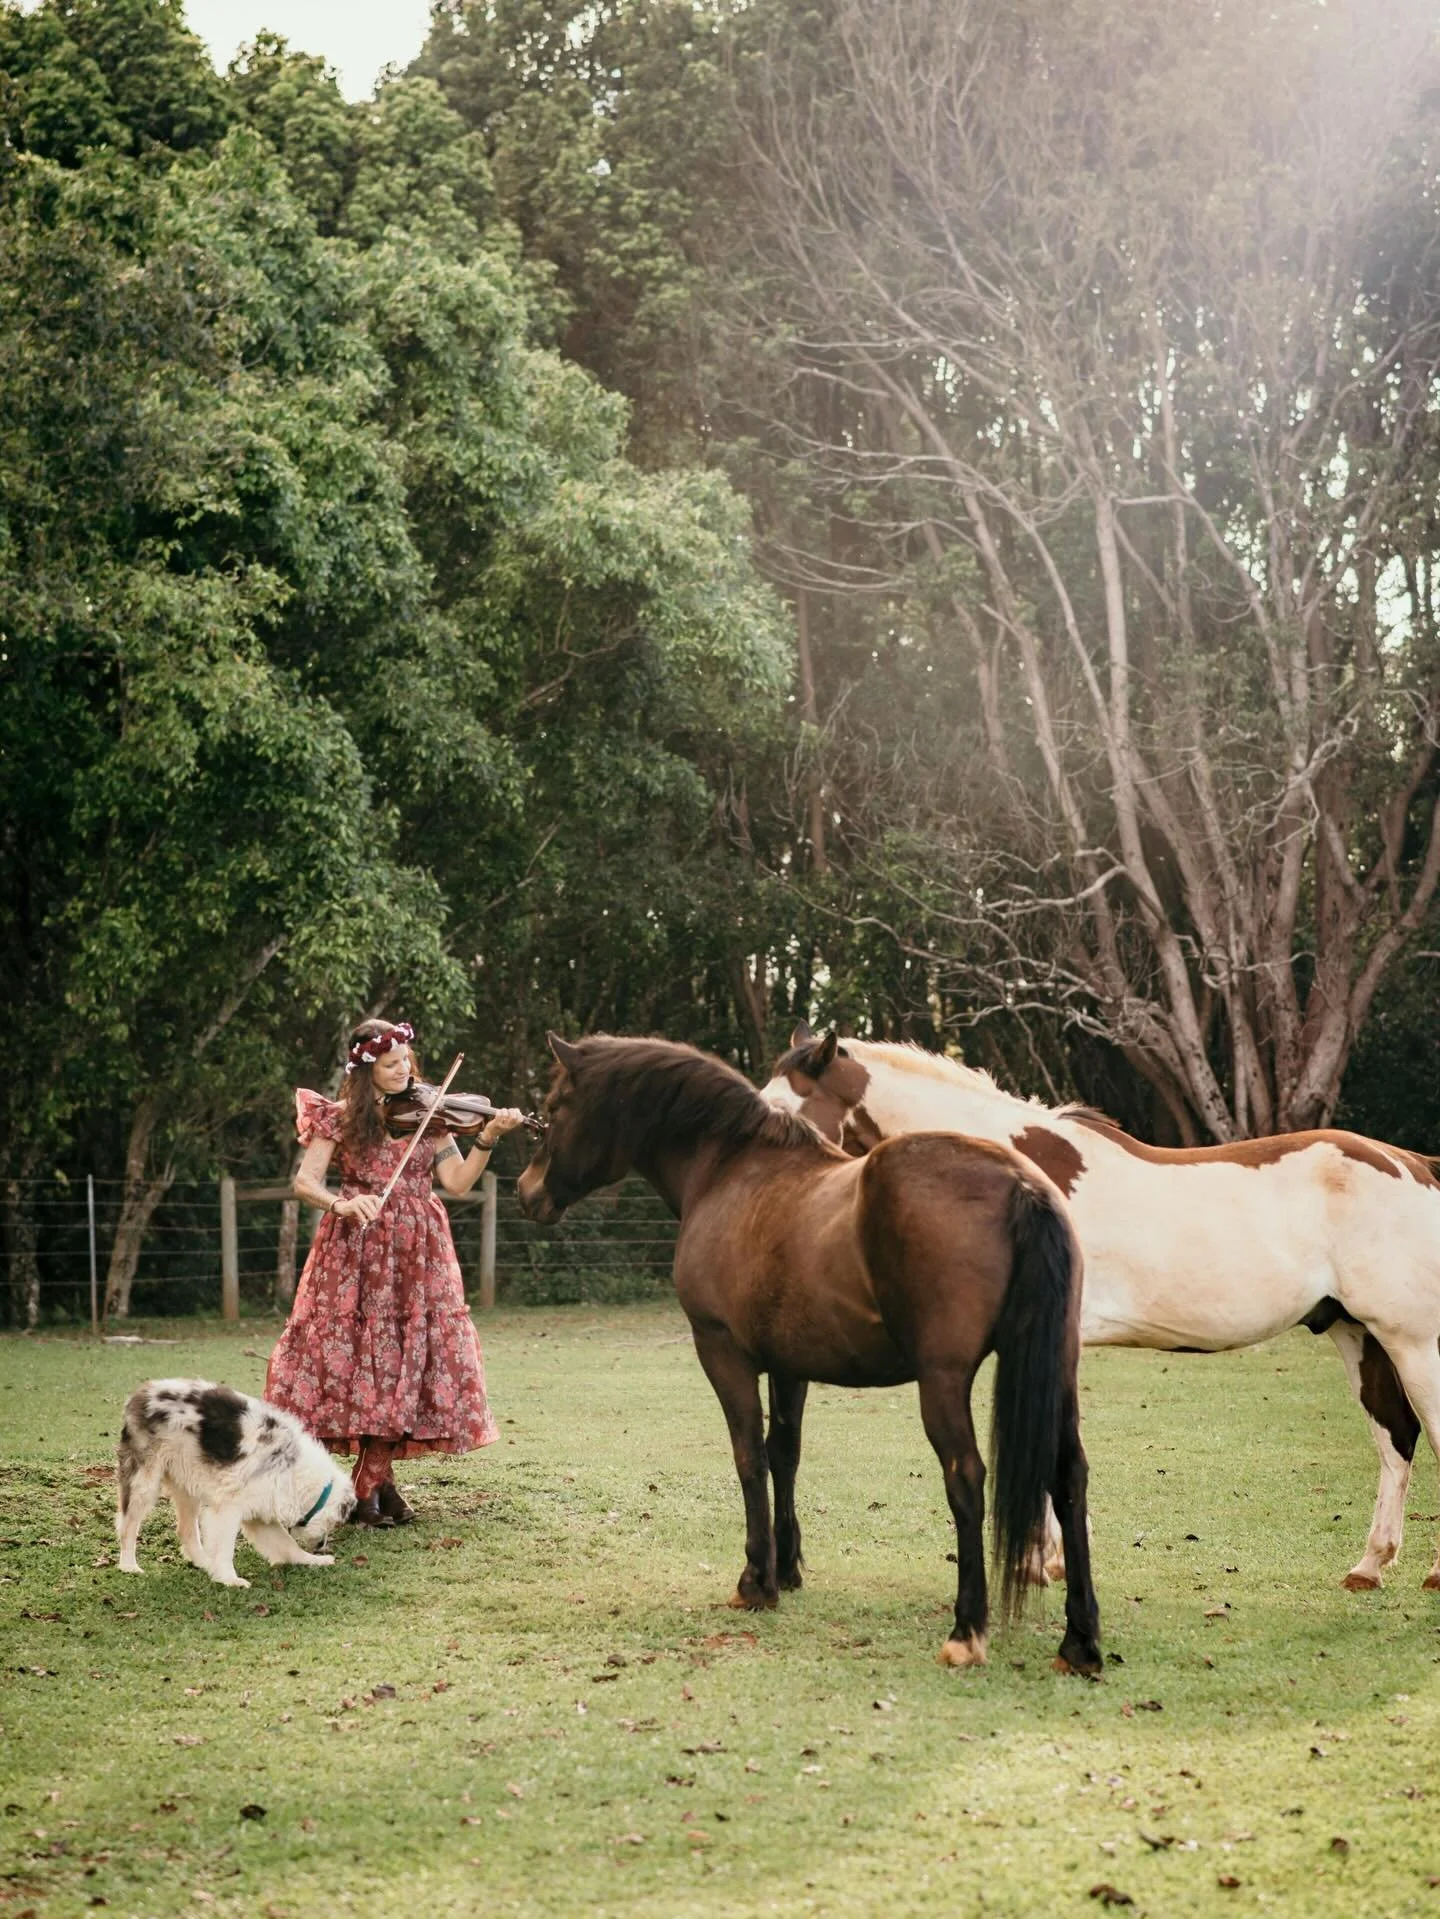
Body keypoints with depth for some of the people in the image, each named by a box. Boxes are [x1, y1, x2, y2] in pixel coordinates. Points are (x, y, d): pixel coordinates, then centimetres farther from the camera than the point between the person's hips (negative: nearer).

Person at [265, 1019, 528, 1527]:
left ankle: (374, 1480, 9)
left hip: (417, 1256, 2)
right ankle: (374, 1481, -1)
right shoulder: (342, 1117, 2)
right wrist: (341, 1204, -26)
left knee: (402, 1359, 0)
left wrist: (487, 1138, -15)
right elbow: (304, 1182, -7)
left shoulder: (427, 1115, 8)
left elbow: (458, 1182, -1)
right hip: (356, 1252, -2)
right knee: (352, 1353, -7)